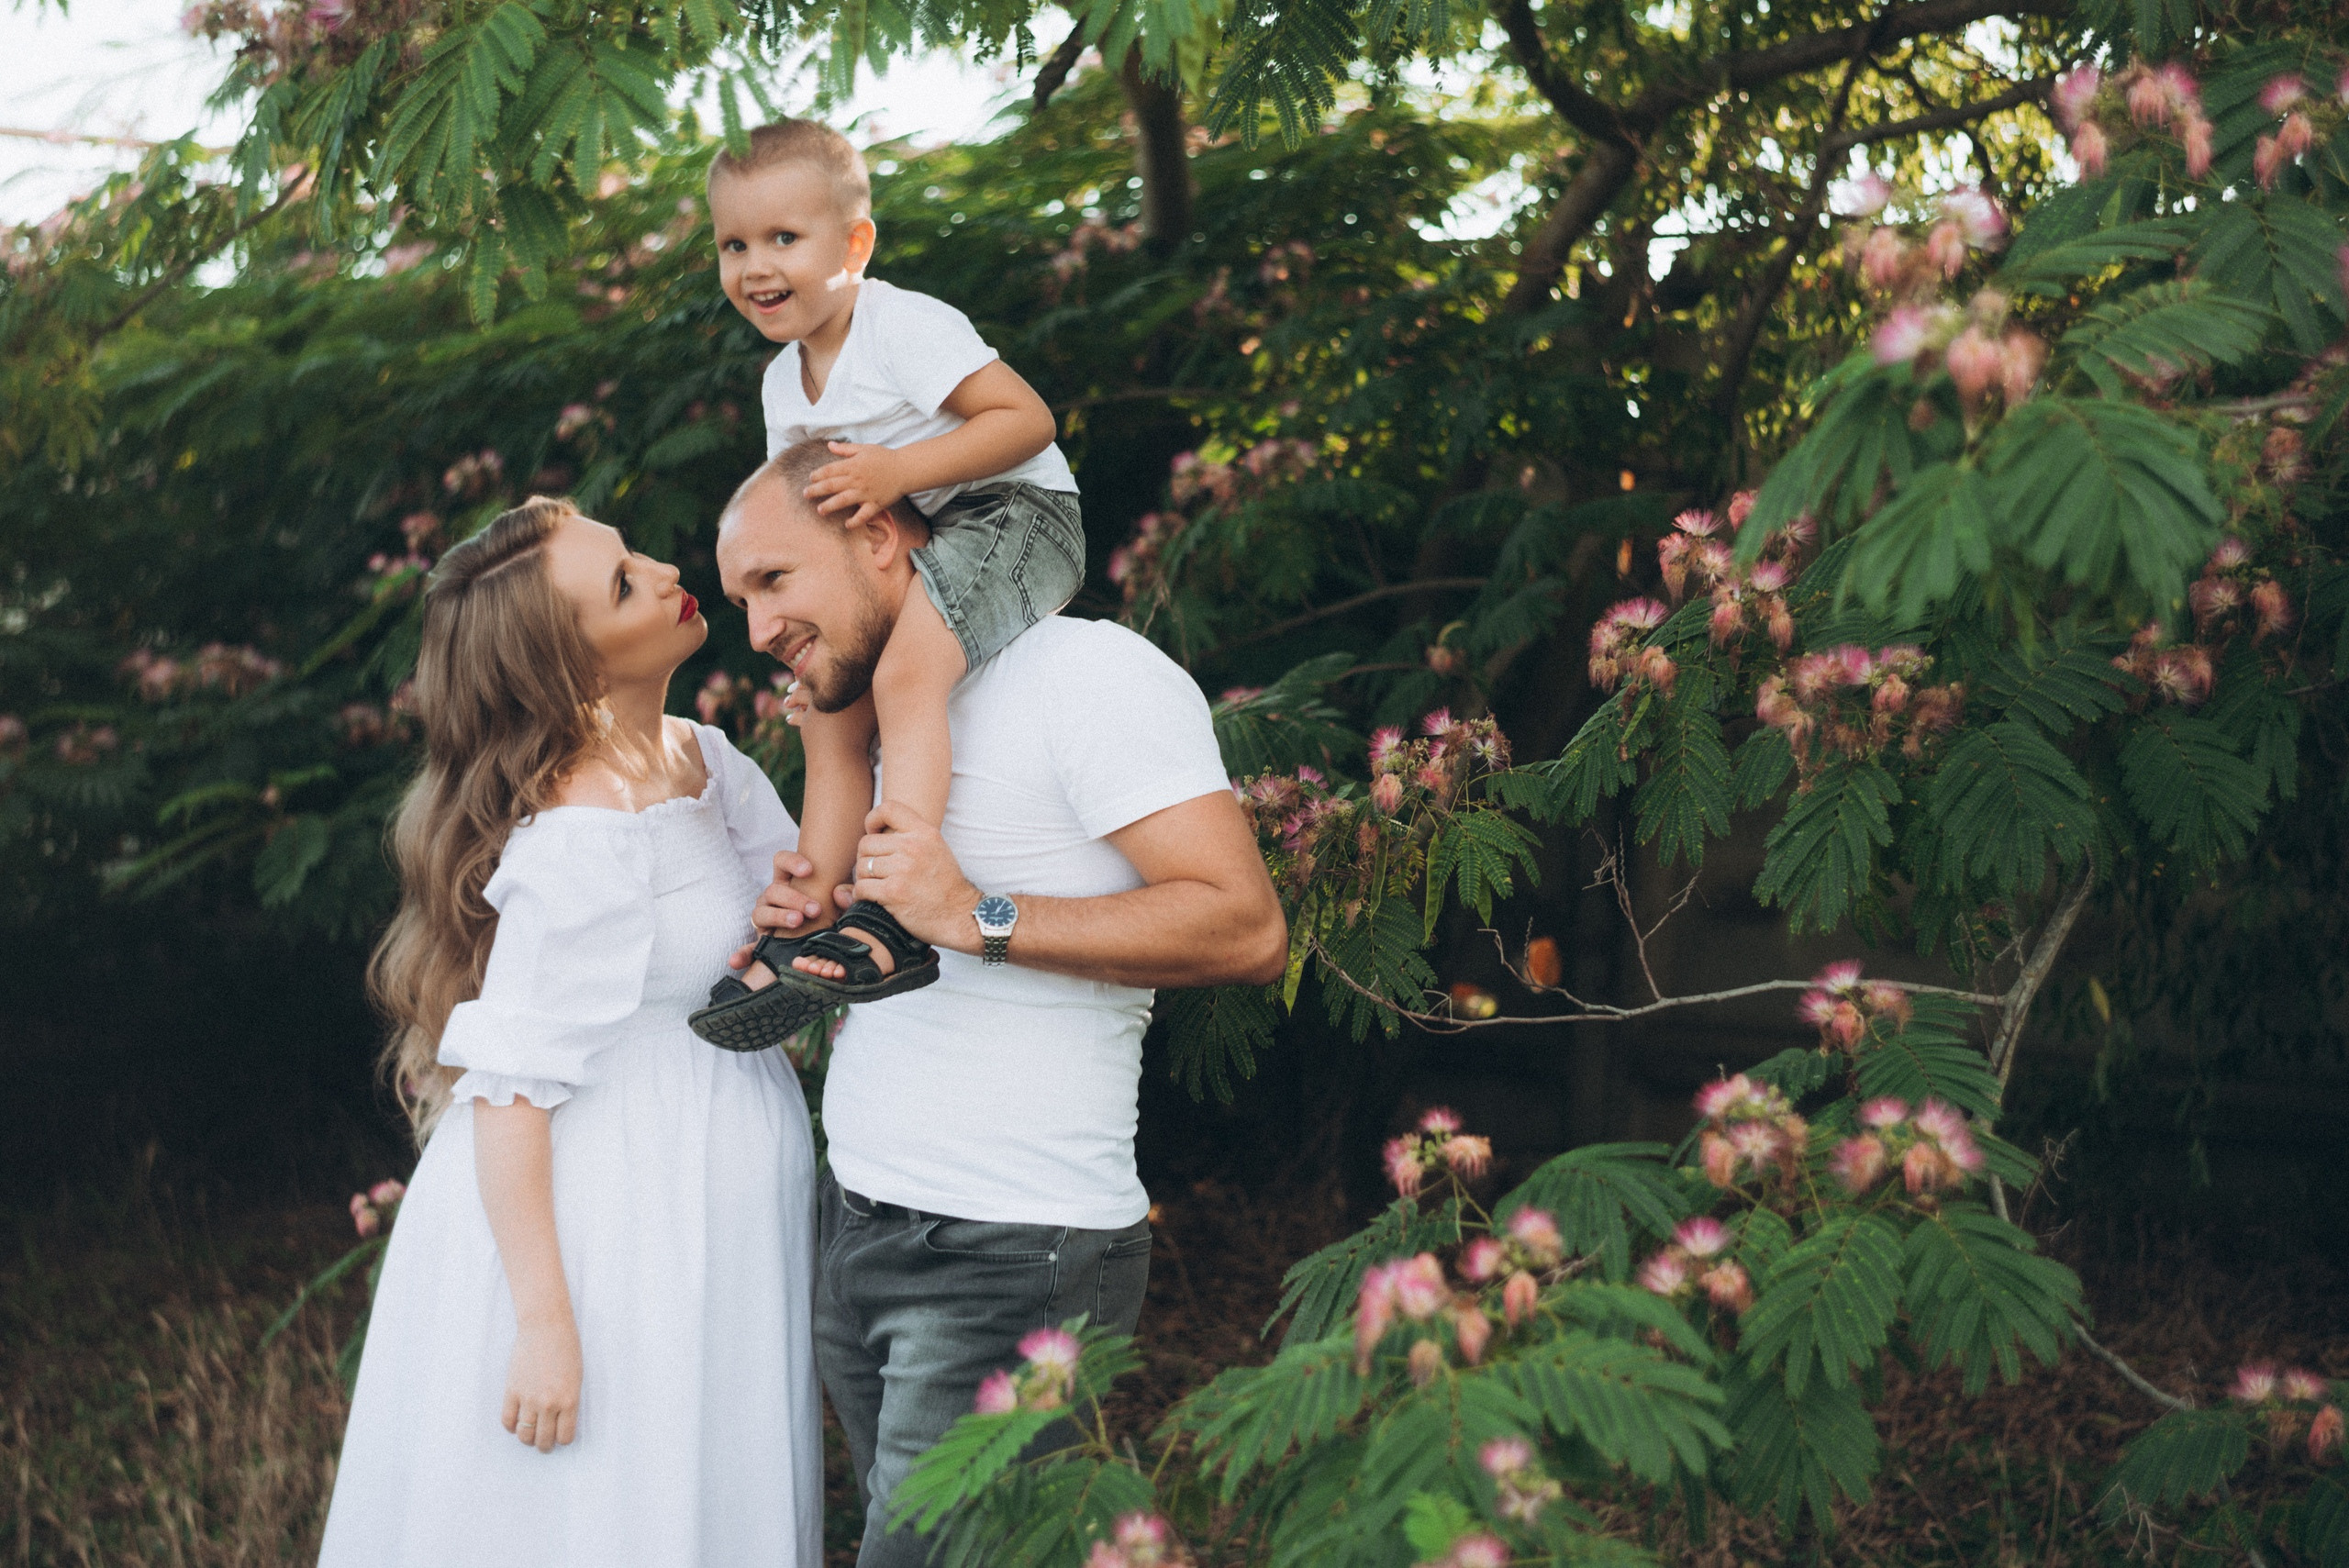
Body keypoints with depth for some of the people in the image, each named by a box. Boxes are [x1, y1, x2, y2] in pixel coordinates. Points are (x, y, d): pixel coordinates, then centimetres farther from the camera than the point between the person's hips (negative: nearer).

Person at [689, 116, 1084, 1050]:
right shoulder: (784, 382, 12)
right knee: (831, 718, 4)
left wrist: (895, 470, -28)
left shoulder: (907, 327, -15)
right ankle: (812, 927, 8)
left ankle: (897, 922, -35)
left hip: (1011, 515, -10)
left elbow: (1028, 420, -22)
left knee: (904, 674, -32)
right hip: (908, 548, 10)